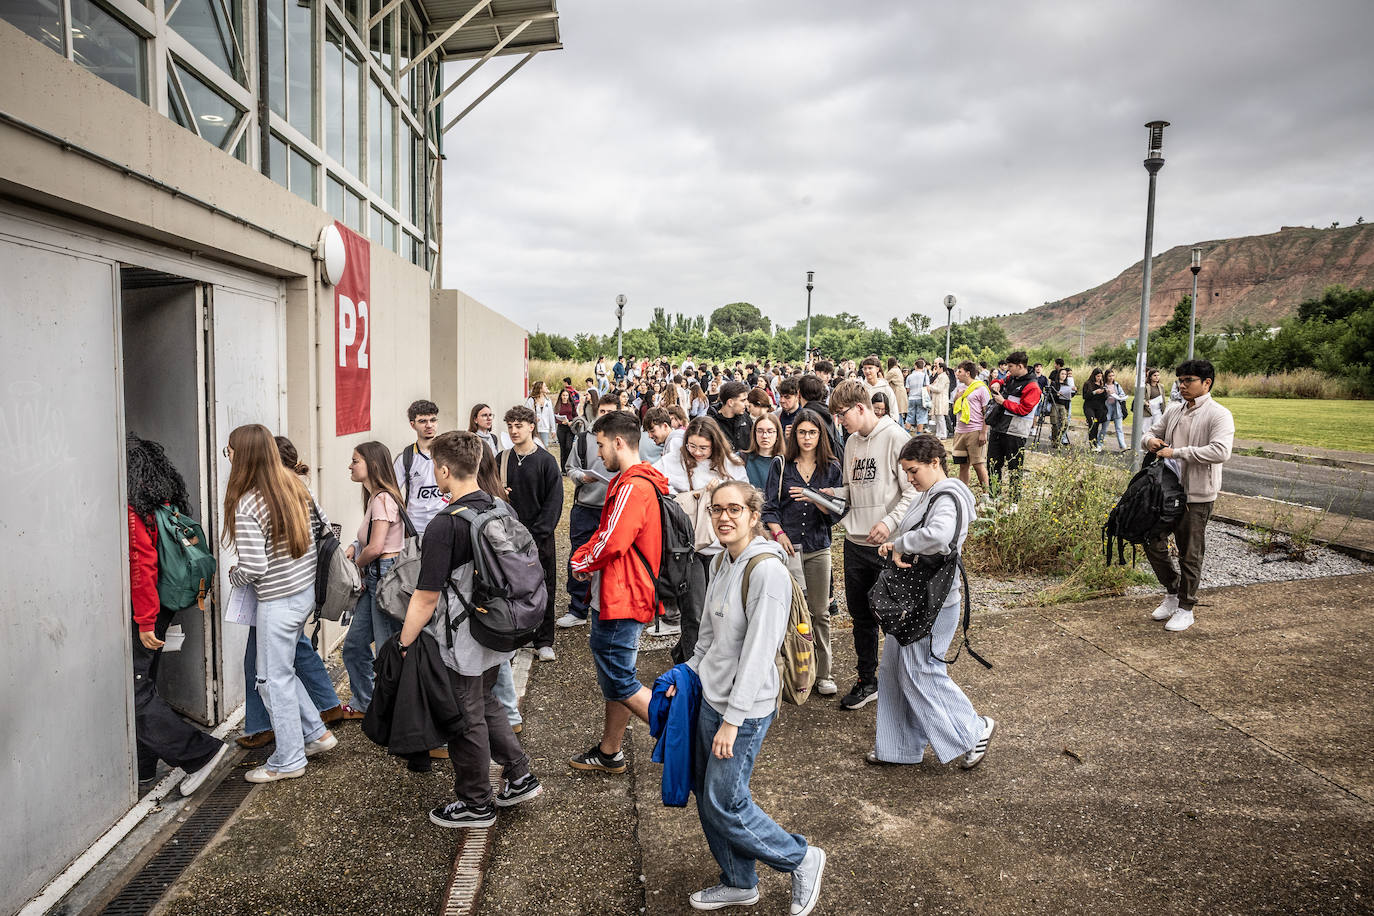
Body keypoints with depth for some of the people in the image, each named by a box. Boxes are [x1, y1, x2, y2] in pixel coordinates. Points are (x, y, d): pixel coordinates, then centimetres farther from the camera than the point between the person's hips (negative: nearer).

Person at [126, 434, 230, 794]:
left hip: (141, 612, -9)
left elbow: (141, 565, -22)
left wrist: (145, 622, -19)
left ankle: (200, 752, -5)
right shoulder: (164, 501, 9)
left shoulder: (132, 507, -18)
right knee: (144, 686, 16)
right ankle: (143, 766, 26)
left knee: (135, 694, -4)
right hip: (164, 608, 9)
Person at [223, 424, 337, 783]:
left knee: (274, 678, 7)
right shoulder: (296, 486, 0)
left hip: (278, 601, -8)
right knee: (282, 670, 23)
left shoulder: (246, 505, -21)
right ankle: (316, 732, 28)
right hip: (307, 589, 8)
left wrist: (233, 576, 0)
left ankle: (288, 760, 18)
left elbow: (253, 569, -22)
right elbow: (324, 526, 11)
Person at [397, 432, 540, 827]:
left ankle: (476, 805, 26)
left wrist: (402, 646, -12)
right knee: (486, 703, 26)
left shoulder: (445, 525, -24)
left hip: (463, 644, -7)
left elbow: (426, 598, -22)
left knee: (467, 721, 10)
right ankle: (519, 776, 31)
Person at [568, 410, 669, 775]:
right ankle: (609, 752, 32)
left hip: (620, 600, -11)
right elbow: (608, 534, 18)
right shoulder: (639, 481, 15)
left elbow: (612, 542, -26)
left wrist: (582, 564, -8)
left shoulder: (632, 487, -20)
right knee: (614, 675, 19)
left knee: (619, 682, -3)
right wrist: (585, 555, 2)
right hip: (618, 596, 11)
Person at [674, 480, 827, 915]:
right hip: (710, 698, 8)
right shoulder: (724, 561, 7)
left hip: (744, 708, -8)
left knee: (724, 804, 1)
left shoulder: (766, 570, -21)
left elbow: (758, 652, -23)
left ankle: (802, 859, 22)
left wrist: (732, 719, -22)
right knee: (707, 796, 16)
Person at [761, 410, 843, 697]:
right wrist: (779, 533, -11)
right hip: (787, 545, -1)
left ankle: (824, 675, 14)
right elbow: (769, 506, 4)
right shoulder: (781, 466, 5)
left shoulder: (831, 468, 6)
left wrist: (814, 498, -16)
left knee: (820, 613, 4)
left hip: (818, 547, 1)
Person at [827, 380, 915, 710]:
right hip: (855, 543, 7)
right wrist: (834, 493, 1)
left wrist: (890, 522, -24)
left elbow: (914, 491, -15)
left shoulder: (895, 438, -12)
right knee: (860, 614, 15)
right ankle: (867, 682, 30)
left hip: (887, 545, -7)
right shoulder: (852, 442, 12)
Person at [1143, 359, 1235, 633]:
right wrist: (1151, 440, -4)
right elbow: (1153, 432, 22)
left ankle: (1185, 609, 19)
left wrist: (1177, 452, -25)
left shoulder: (1219, 415, -12)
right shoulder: (1173, 410, 9)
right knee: (1153, 543, 11)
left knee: (1190, 554, 4)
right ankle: (1172, 593, 31)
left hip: (1197, 496, -7)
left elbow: (1221, 451, -26)